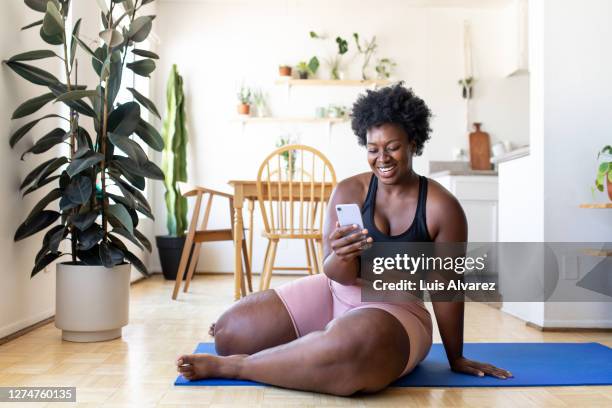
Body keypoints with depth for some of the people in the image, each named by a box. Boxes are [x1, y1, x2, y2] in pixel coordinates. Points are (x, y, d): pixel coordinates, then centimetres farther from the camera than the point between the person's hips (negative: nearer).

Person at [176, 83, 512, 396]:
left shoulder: (442, 207, -12)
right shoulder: (349, 191, -6)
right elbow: (340, 275, -7)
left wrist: (456, 358, 4)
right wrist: (341, 257, -32)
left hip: (399, 311, -3)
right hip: (336, 293, 4)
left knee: (356, 343, -42)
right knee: (232, 331, -10)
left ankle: (228, 366, -20)